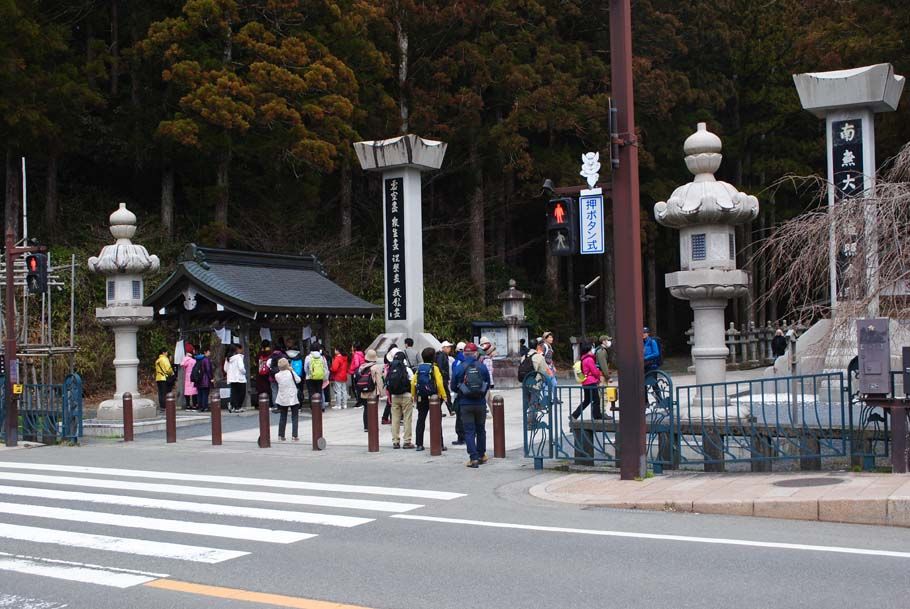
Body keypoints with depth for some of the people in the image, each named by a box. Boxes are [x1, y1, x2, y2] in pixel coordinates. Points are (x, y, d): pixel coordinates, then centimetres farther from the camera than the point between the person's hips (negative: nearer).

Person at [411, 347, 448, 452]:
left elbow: (413, 382, 1)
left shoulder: (419, 368, 3)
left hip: (421, 398, 4)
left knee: (421, 420, 9)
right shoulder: (434, 368, -10)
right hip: (433, 397, -4)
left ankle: (419, 444, 9)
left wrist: (413, 395, 11)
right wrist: (444, 396, -10)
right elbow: (439, 383, -16)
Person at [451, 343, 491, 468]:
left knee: (469, 431, 1)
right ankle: (481, 456, 25)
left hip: (465, 404, -2)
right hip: (480, 403, 2)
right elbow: (488, 384, 4)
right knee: (481, 430, 16)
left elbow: (453, 386, 1)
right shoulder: (482, 366, -3)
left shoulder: (458, 367, -7)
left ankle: (473, 458, -7)